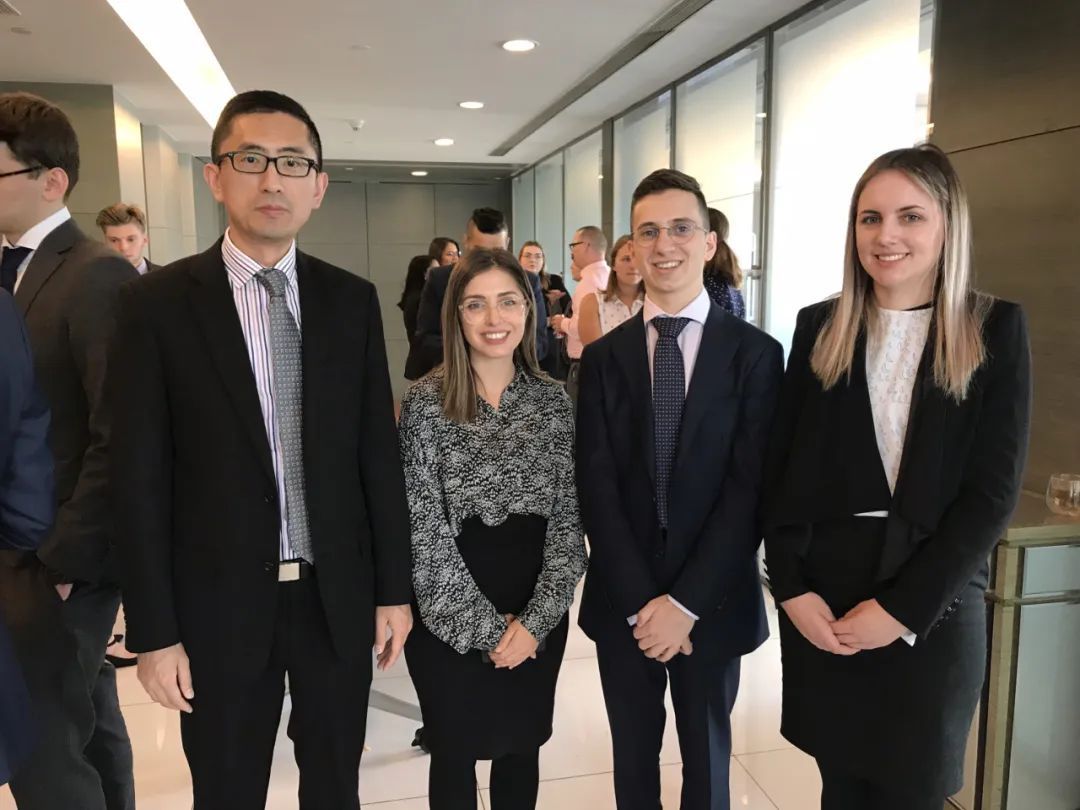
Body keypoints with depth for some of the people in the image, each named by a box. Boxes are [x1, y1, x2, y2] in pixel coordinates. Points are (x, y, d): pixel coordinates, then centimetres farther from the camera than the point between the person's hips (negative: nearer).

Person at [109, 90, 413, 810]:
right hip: (219, 603, -1)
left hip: (338, 597, 2)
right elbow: (139, 478, -6)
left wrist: (394, 588, 2)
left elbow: (379, 452, 2)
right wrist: (154, 633, -7)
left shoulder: (352, 300, 0)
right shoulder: (158, 303, -7)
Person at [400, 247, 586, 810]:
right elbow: (424, 528, -12)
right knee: (453, 753, 14)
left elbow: (568, 519, -2)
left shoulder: (553, 400, -1)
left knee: (523, 748, 18)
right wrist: (484, 625, -12)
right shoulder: (424, 402, -9)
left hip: (537, 619, 3)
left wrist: (535, 621, -10)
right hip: (449, 619, -2)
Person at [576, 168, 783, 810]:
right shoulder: (603, 358, 0)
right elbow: (596, 489, -5)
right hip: (622, 600, 1)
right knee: (633, 757, 18)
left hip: (713, 601, -1)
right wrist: (639, 601, -11)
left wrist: (686, 601, -14)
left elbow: (752, 488, -10)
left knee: (706, 756, 19)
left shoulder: (755, 354, -6)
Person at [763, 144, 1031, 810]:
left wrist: (901, 608, -12)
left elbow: (994, 490, -8)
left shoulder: (996, 329, -3)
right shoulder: (819, 329, 2)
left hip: (933, 604, -1)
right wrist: (791, 587, -7)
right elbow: (783, 469, 2)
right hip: (822, 593, 2)